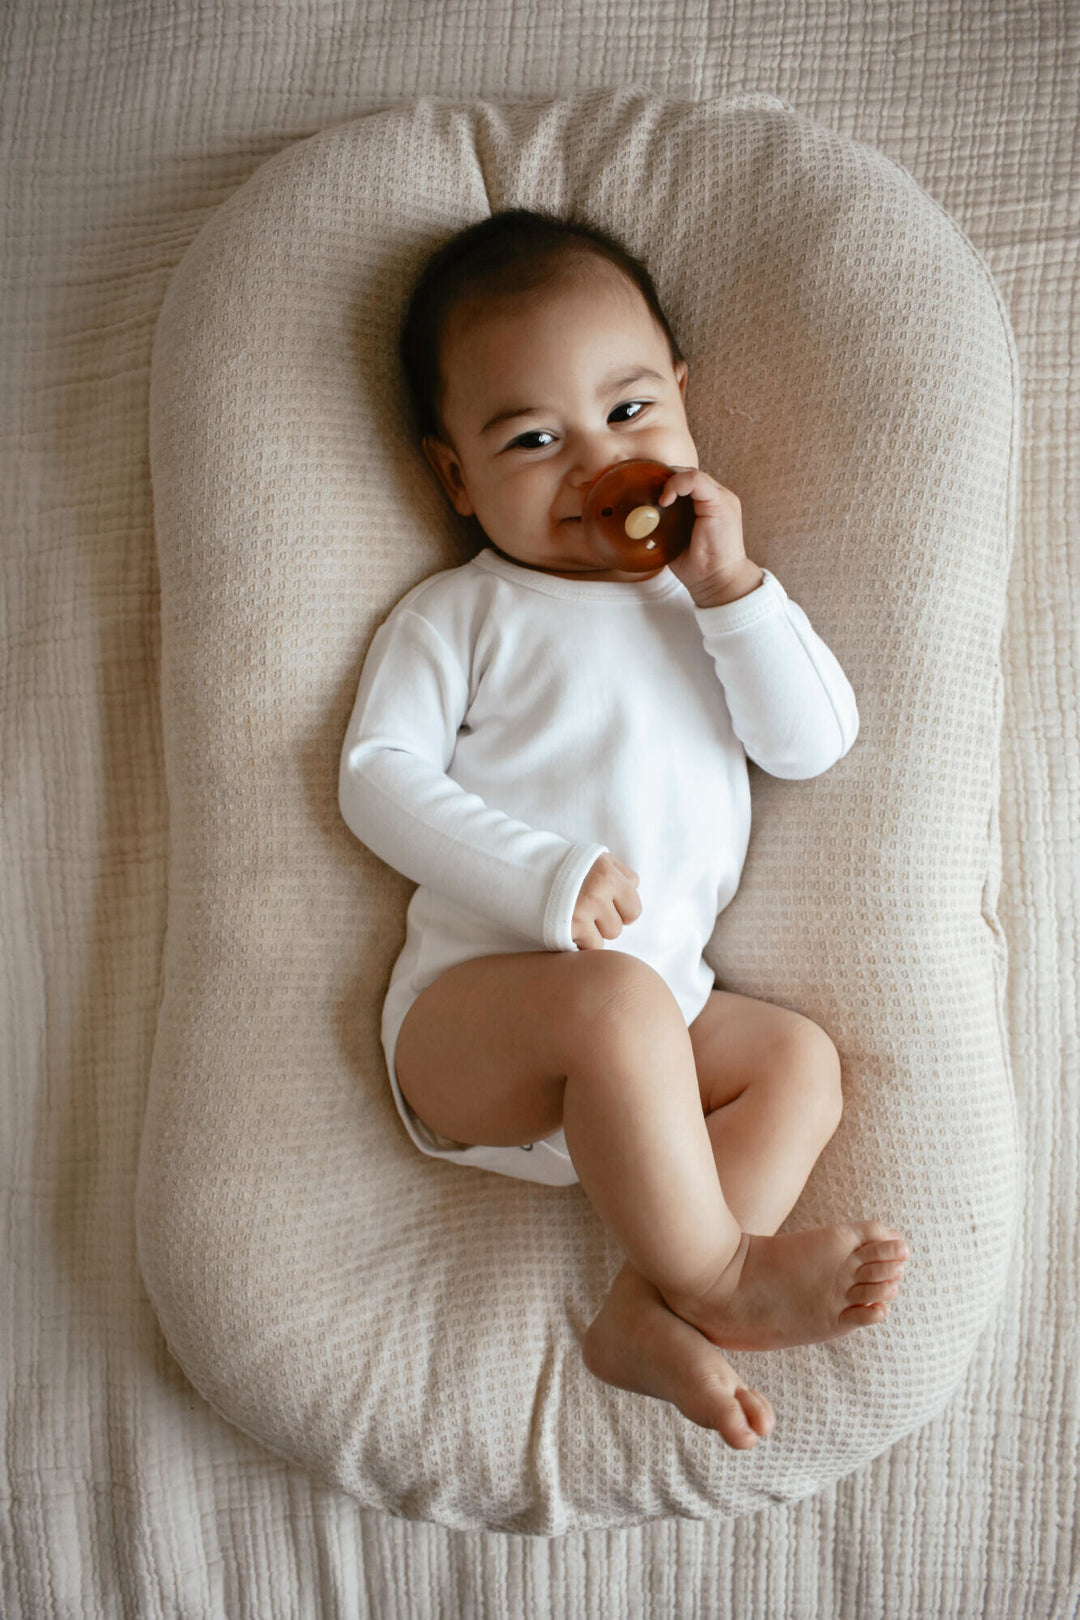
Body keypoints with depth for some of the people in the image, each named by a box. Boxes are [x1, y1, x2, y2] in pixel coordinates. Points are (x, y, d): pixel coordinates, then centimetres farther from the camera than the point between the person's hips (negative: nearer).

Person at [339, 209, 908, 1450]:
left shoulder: (711, 602, 18)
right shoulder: (460, 613, 6)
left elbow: (814, 743, 5)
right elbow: (377, 777, -7)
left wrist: (730, 586, -5)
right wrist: (544, 875, -20)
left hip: (658, 1012, 5)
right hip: (468, 1015, -5)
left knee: (801, 1057, -13)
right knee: (614, 1000, -32)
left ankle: (647, 1316, -19)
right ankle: (717, 1273, -15)